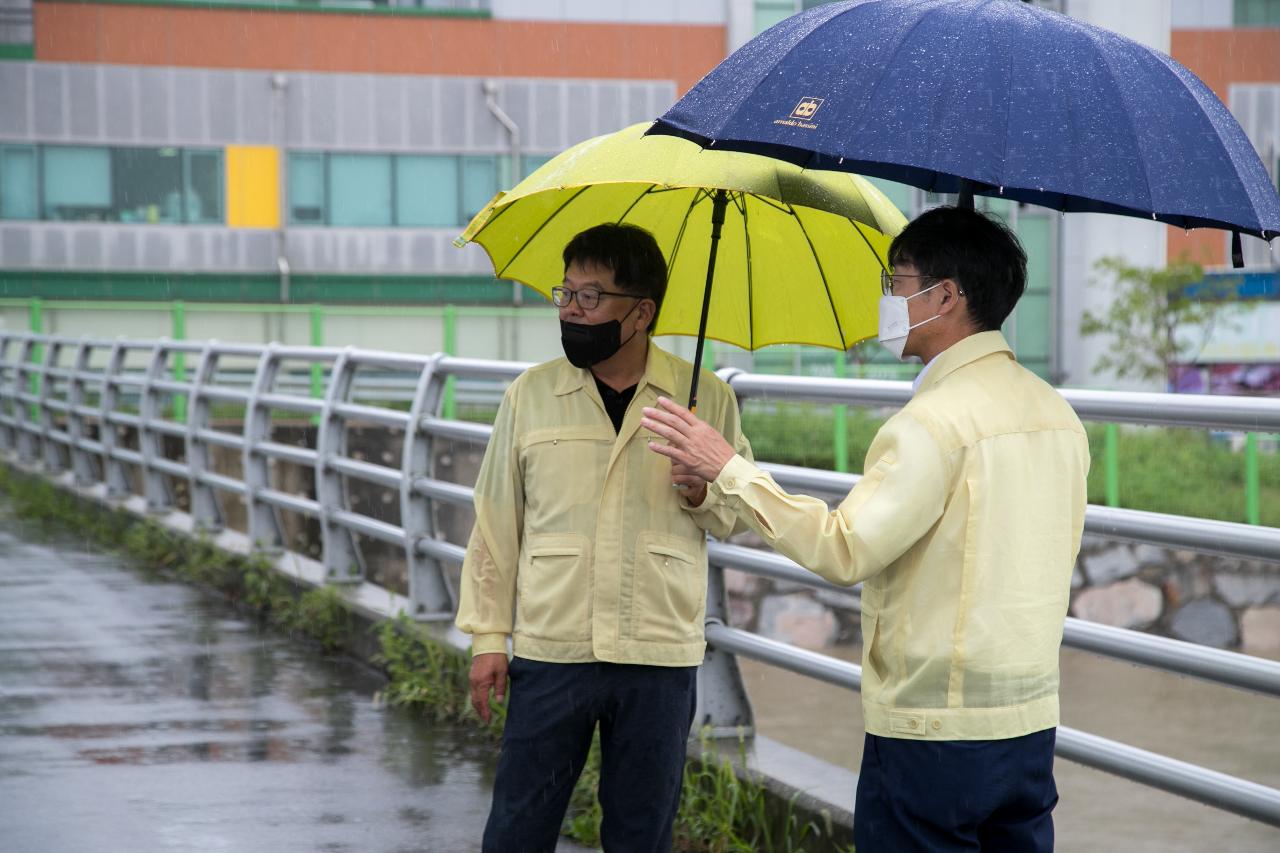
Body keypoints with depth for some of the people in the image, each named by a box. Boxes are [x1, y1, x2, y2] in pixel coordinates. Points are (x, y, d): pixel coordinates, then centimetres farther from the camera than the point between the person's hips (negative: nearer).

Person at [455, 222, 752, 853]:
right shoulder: (530, 395, 4)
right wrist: (487, 636, 4)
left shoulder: (707, 399, 2)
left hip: (661, 657, 0)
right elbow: (496, 519, 7)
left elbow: (742, 517, 10)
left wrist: (704, 495, -13)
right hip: (549, 651, 0)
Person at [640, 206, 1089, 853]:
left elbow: (844, 550, -22)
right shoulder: (1057, 415, 10)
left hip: (933, 734, -8)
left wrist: (729, 471, -16)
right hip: (1032, 725, 8)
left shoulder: (935, 421, -17)